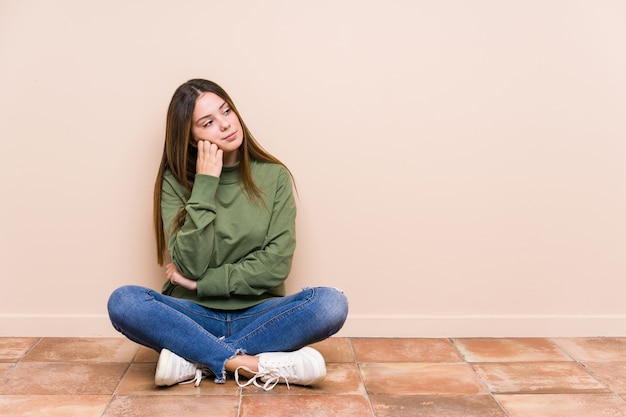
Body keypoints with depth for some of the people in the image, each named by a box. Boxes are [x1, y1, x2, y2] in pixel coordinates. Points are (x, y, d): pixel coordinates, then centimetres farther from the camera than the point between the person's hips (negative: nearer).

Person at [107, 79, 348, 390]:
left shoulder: (274, 176, -2)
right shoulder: (176, 182, -3)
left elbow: (276, 265, -7)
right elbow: (190, 265, -14)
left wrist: (203, 282, -11)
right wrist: (205, 184, -17)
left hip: (258, 314, 1)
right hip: (195, 314, 0)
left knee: (331, 303, -27)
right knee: (123, 302, -27)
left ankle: (195, 359, -21)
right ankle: (258, 365, -26)